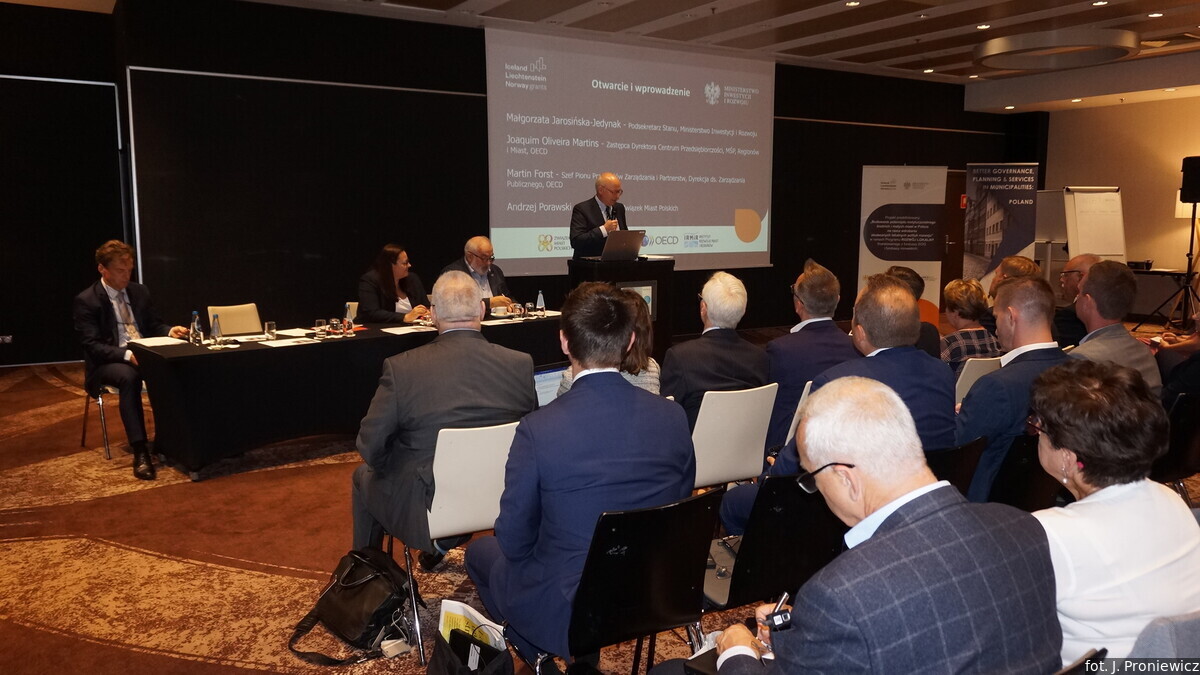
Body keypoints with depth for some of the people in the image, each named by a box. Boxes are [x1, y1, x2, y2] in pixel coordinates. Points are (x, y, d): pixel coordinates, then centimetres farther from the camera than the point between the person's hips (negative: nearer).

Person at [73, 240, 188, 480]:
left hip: (146, 355, 4)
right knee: (129, 377, -40)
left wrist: (170, 331, -6)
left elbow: (154, 325, 18)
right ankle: (140, 451, -40)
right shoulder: (86, 301, -4)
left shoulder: (139, 291, 12)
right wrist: (127, 355, -26)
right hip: (109, 362, -4)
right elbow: (92, 346, -11)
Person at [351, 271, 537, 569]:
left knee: (364, 476, 29)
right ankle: (443, 543, 49)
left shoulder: (401, 368, -20)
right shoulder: (521, 365, -12)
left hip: (424, 513, -3)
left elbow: (371, 447, -12)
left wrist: (389, 470, 9)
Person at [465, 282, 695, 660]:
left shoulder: (538, 429, -24)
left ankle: (539, 655, 33)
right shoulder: (674, 419, -12)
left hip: (569, 613, -4)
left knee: (481, 552, 25)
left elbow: (514, 541, -12)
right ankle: (583, 651, 37)